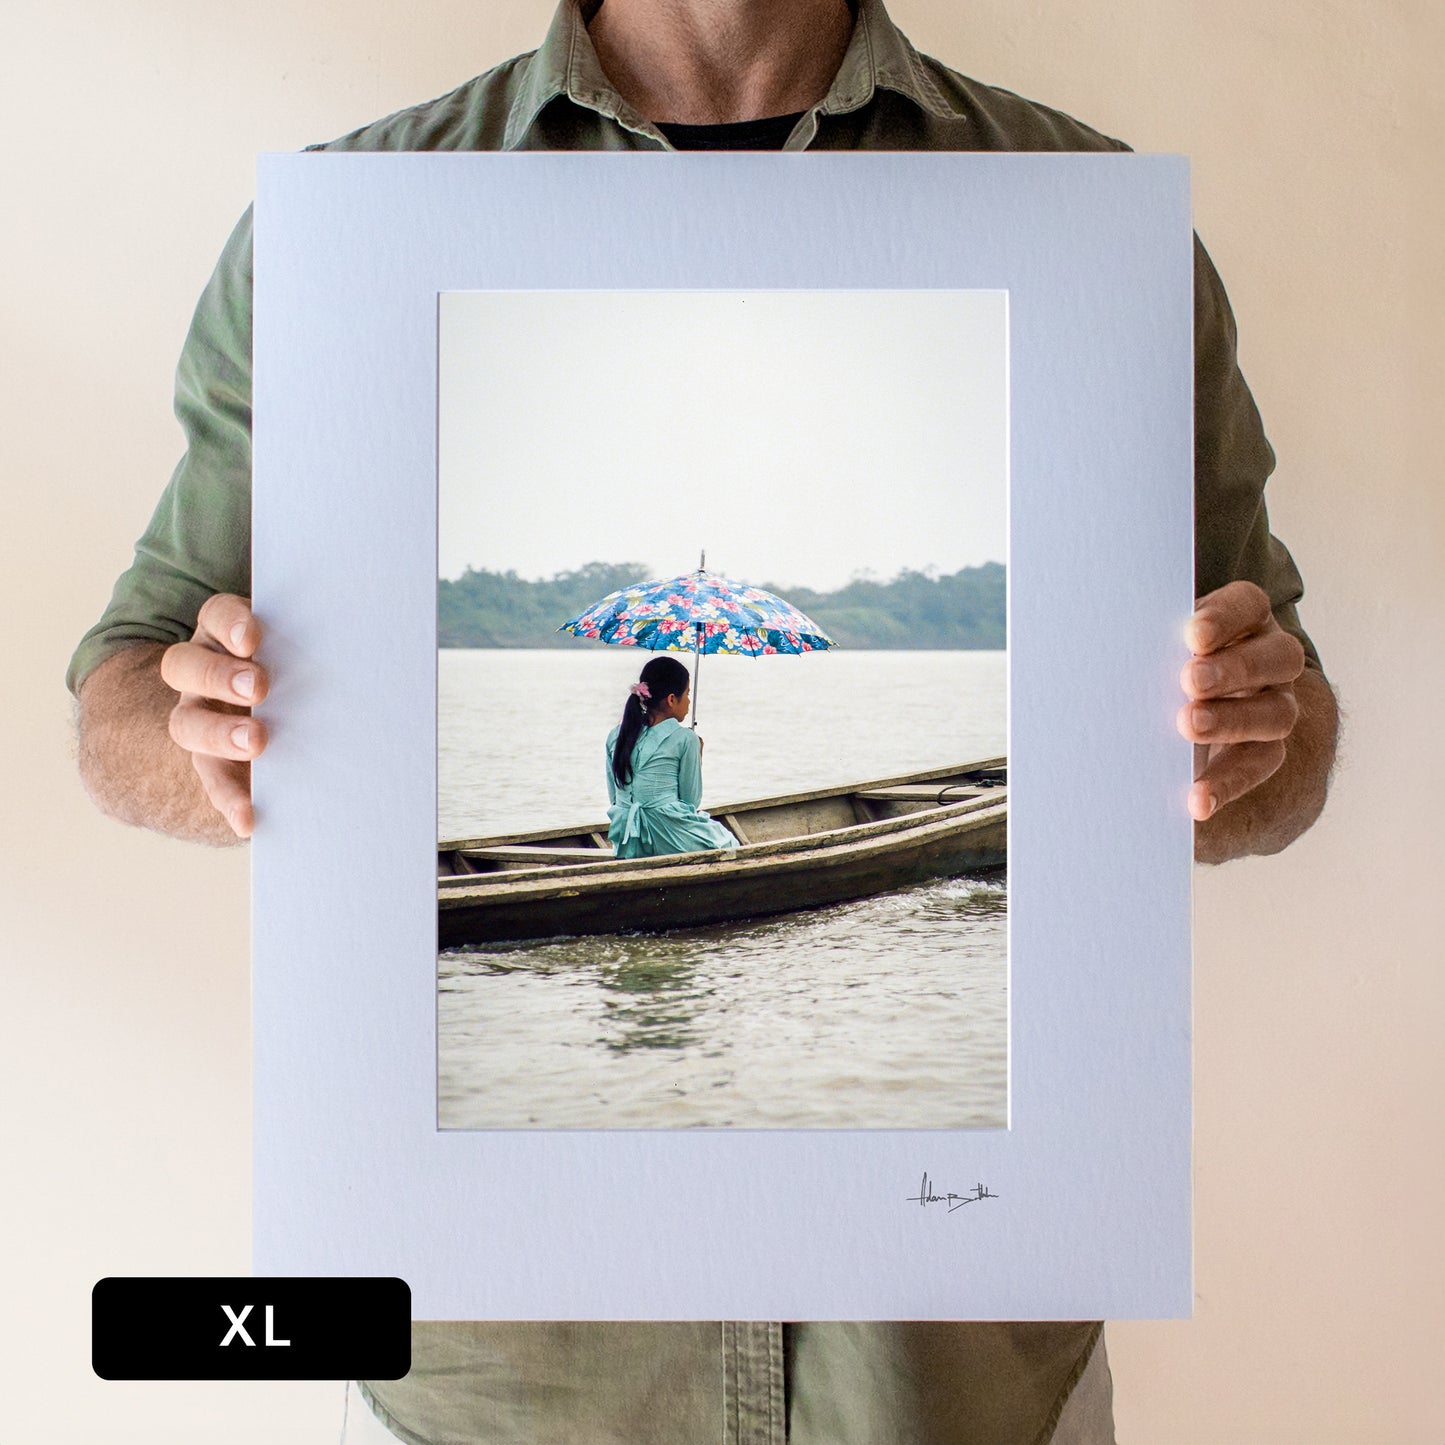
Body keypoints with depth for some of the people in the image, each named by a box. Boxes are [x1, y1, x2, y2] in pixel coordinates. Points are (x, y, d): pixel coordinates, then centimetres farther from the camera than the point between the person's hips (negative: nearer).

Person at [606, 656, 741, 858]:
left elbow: (614, 799, 11)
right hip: (670, 840, -6)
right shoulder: (686, 739, -9)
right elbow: (691, 800, -2)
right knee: (728, 843, 21)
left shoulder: (616, 736, 6)